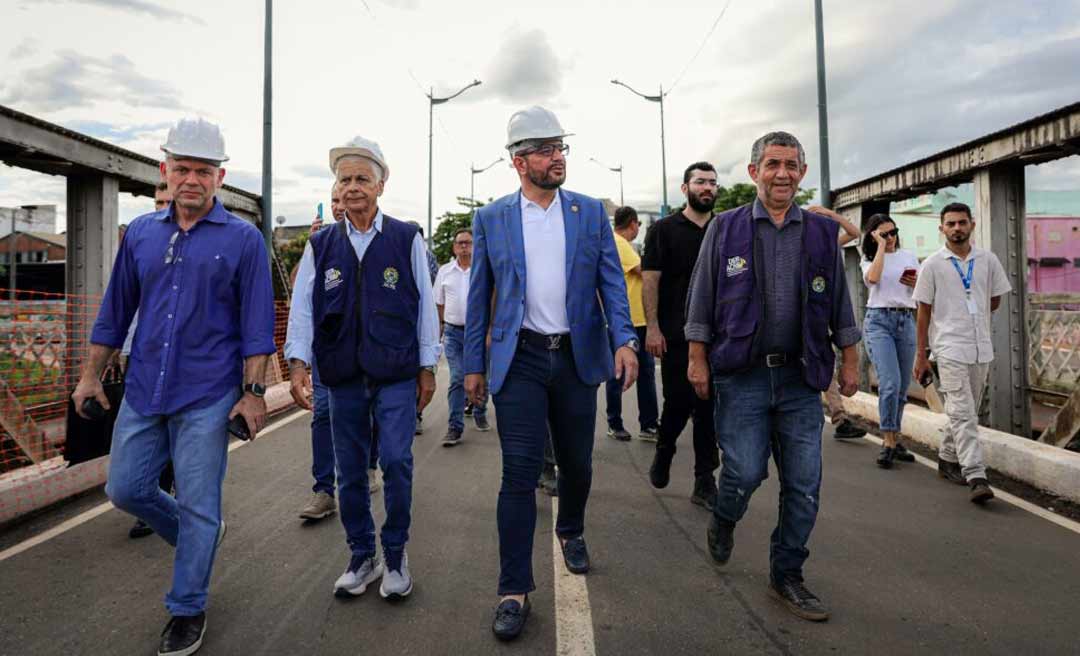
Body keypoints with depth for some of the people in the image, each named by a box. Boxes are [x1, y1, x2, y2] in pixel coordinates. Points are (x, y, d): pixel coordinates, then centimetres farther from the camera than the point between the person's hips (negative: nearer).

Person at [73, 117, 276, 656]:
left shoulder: (242, 239, -4)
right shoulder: (140, 233, 9)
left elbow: (257, 324, -6)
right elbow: (115, 310, 15)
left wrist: (253, 392, -11)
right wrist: (91, 376, 14)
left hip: (207, 397, -5)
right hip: (143, 391, 5)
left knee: (198, 506, 3)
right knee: (125, 489, 12)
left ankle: (188, 610, 22)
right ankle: (199, 539, 38)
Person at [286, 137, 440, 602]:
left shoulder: (406, 239, 1)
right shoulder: (321, 245, 7)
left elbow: (425, 305, 2)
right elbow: (303, 307, 3)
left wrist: (427, 367, 1)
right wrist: (298, 363, -10)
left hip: (396, 374, -2)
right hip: (342, 376, 3)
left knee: (396, 463, -7)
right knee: (350, 472, 10)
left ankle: (395, 556, 15)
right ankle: (362, 558, 27)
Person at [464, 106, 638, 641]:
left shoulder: (591, 212, 6)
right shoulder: (490, 219, 3)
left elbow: (611, 281, 2)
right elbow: (479, 296, 5)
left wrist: (624, 339, -13)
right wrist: (473, 365, 3)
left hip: (578, 357, 2)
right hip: (519, 359, -2)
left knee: (576, 464, 14)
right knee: (520, 474, -4)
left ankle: (571, 532, 44)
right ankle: (514, 590, 7)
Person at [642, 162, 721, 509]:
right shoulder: (664, 229, 1)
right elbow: (650, 280, -4)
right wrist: (652, 327, -12)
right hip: (677, 335, -3)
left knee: (709, 407, 4)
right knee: (679, 402, 0)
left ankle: (705, 481, 13)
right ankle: (663, 453, 29)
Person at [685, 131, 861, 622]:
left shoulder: (822, 233, 11)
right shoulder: (725, 229, 4)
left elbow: (839, 305, 15)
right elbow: (702, 299, 3)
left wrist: (849, 361, 12)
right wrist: (698, 358, -2)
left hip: (800, 377, 3)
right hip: (742, 374, -3)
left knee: (804, 484, 4)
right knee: (745, 470, -8)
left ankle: (786, 576, 23)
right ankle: (724, 519, 27)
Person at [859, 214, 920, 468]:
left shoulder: (909, 257, 16)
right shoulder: (869, 259, 6)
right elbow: (873, 278, -18)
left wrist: (916, 284, -5)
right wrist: (881, 246, -9)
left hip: (906, 321, 4)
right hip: (879, 320, -4)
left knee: (902, 386, 6)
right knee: (890, 382, -16)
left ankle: (893, 437, 19)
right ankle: (888, 442, -8)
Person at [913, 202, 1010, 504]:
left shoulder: (988, 260, 7)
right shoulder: (932, 264, -2)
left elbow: (995, 301, 20)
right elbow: (924, 313, -1)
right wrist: (920, 356, -2)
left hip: (981, 348, 5)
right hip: (950, 348, -4)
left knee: (967, 412, 13)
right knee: (962, 413, -11)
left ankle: (947, 458, 30)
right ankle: (977, 478, -13)